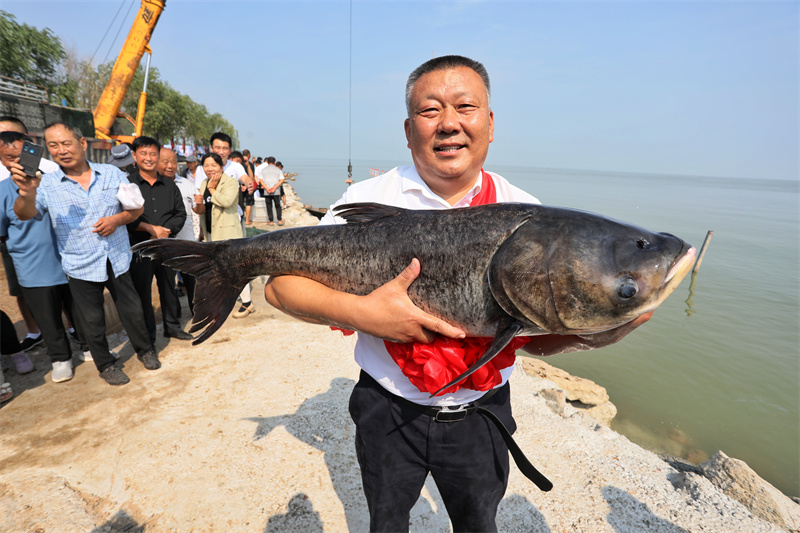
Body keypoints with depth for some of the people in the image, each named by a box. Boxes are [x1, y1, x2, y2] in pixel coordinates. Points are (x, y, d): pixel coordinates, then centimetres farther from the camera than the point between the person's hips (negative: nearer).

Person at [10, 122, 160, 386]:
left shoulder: (112, 173, 1)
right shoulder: (46, 184, -3)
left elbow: (137, 208, 4)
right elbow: (25, 214, -17)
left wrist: (116, 219, -15)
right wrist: (26, 193, -38)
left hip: (117, 260, 1)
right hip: (81, 267, 0)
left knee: (132, 310, 11)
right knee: (92, 321, 11)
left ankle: (145, 350, 33)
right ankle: (106, 364, 30)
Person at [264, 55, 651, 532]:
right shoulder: (369, 200, -12)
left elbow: (533, 337, -6)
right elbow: (280, 283, -14)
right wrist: (359, 311, -30)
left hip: (481, 415, 1)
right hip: (389, 411, 0)